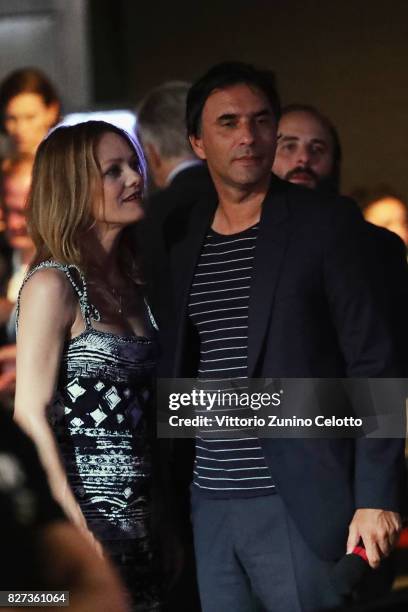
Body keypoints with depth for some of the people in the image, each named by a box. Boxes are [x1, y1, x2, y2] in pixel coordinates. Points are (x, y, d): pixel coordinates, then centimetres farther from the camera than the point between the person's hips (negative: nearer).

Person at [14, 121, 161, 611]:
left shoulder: (127, 284, 13)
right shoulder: (53, 284, -9)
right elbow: (31, 415, -15)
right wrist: (73, 528, -22)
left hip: (139, 523, 7)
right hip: (87, 519, -7)